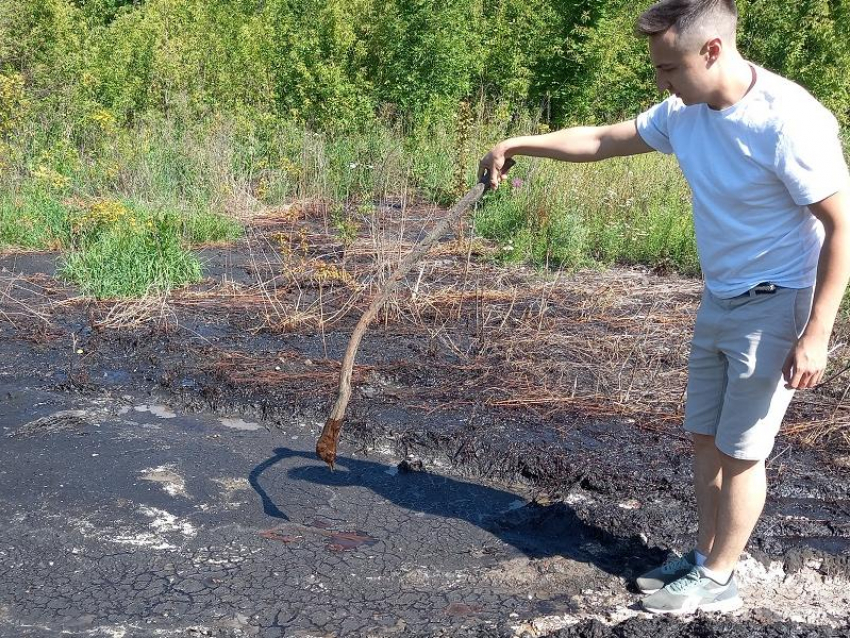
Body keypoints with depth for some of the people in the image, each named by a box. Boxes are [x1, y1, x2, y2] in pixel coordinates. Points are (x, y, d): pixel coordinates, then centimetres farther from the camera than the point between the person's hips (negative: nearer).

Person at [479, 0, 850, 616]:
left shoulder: (789, 121, -25)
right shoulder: (684, 112, -3)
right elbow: (603, 140, 12)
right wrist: (518, 144, 12)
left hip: (776, 308, -7)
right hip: (719, 302, 7)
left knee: (740, 450, 3)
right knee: (706, 437, 15)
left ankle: (718, 581, 20)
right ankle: (705, 557, 31)